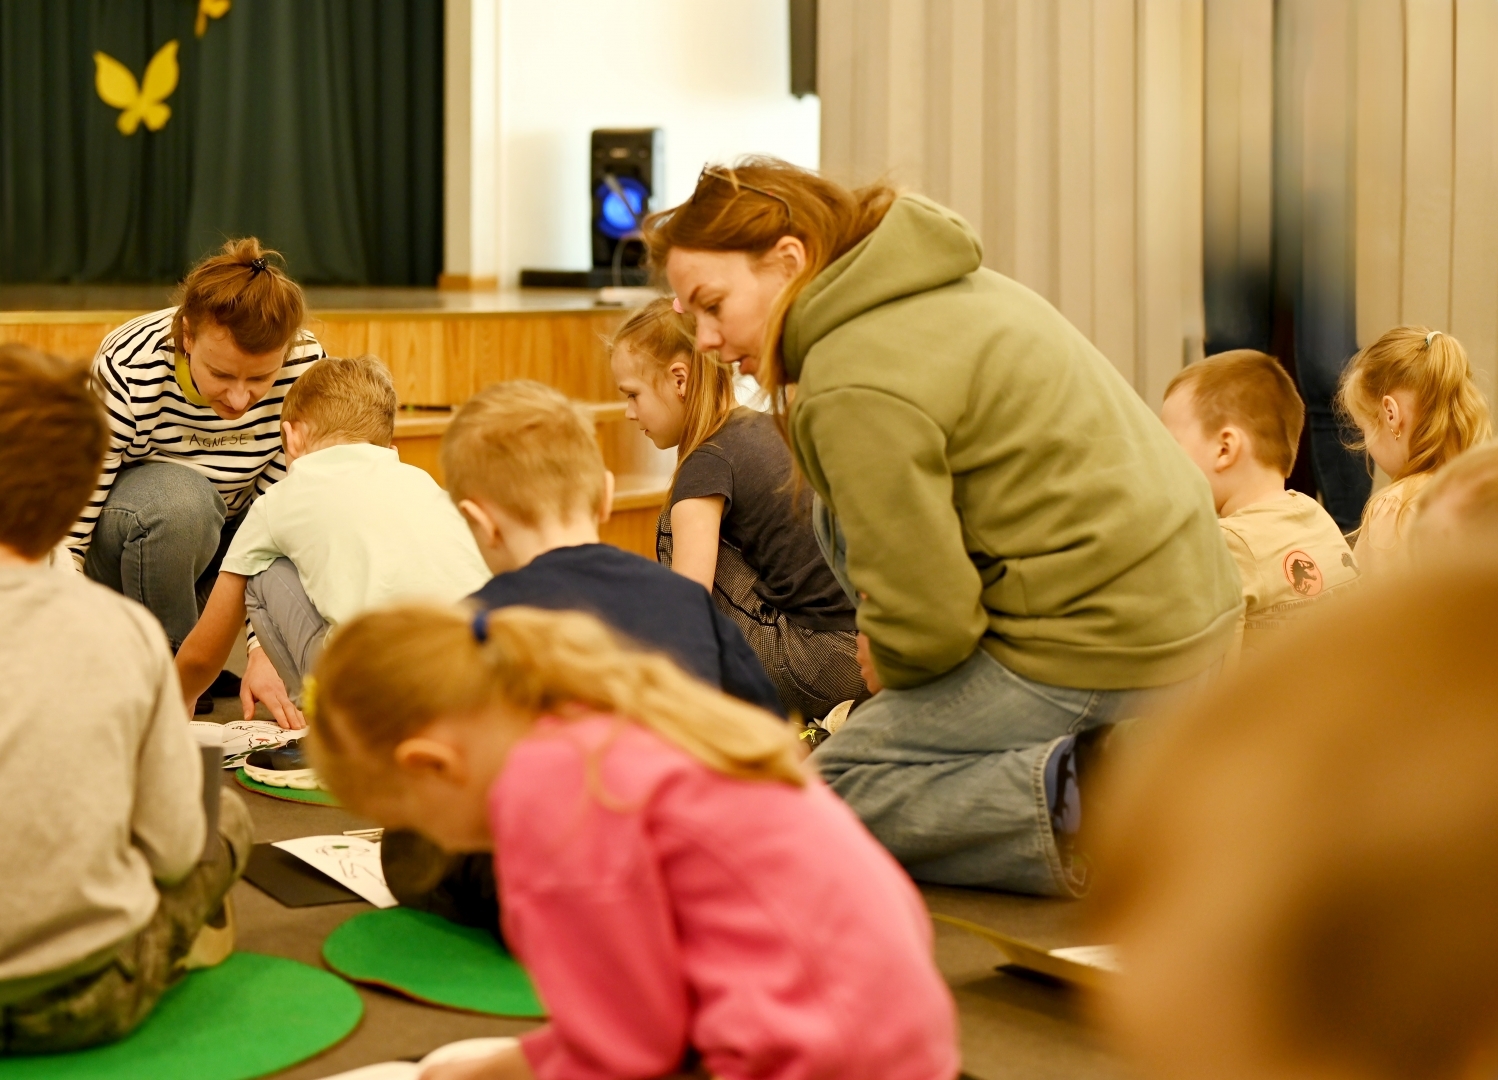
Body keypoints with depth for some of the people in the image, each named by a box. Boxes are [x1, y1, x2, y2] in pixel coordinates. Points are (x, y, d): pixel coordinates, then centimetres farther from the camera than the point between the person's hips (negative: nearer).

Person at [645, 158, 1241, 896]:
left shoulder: (856, 389, -18)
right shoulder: (949, 284, 12)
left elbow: (926, 621, -20)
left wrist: (887, 673, 3)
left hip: (1099, 655, -10)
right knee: (848, 525, 22)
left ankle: (1071, 805, -17)